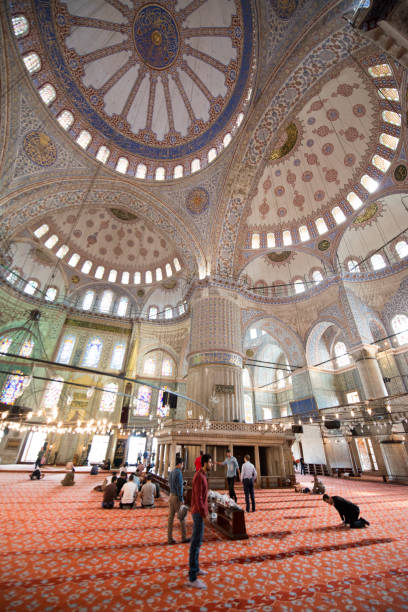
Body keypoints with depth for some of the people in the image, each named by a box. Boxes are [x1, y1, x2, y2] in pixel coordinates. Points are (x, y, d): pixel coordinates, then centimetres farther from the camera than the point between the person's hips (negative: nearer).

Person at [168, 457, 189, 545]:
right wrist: (181, 499, -17)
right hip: (177, 497, -8)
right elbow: (179, 487, -22)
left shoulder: (171, 472, 8)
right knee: (182, 517, 7)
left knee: (171, 517, 11)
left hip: (171, 496, 8)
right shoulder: (179, 472, -20)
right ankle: (184, 537, 17)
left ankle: (170, 538, 15)